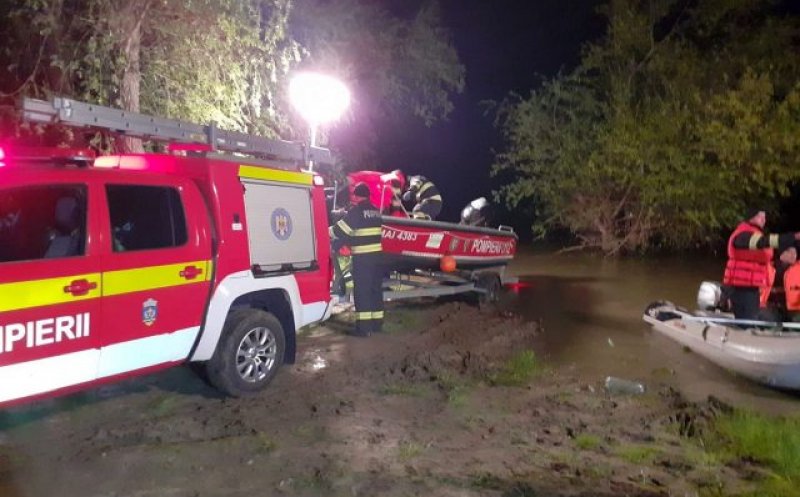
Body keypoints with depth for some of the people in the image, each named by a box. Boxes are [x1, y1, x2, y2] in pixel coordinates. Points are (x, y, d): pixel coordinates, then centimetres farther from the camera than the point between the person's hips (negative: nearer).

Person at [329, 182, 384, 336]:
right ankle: (377, 322, 20)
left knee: (362, 290, -3)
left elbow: (340, 230, -8)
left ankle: (364, 326, -5)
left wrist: (329, 233, 11)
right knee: (376, 289, 14)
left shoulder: (356, 211, -9)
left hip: (362, 256, -7)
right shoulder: (376, 211, 13)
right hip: (378, 254, 7)